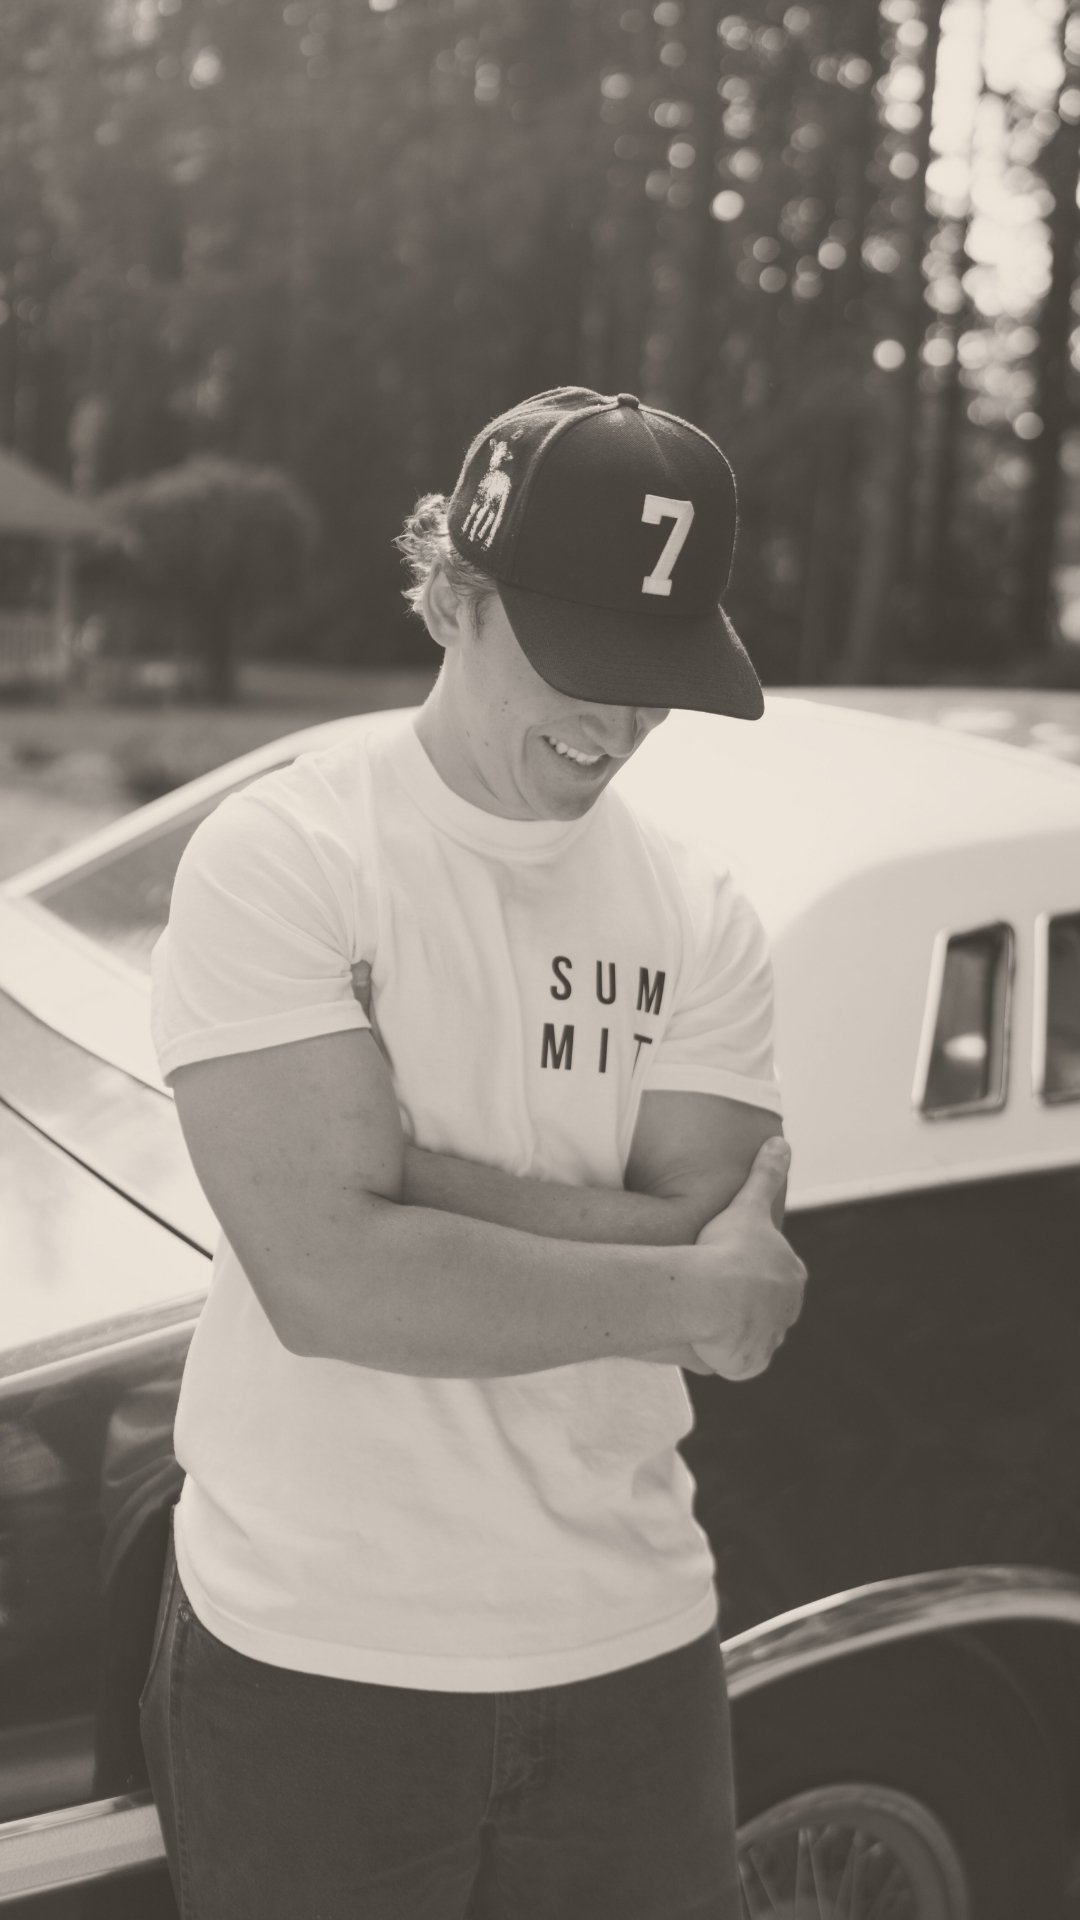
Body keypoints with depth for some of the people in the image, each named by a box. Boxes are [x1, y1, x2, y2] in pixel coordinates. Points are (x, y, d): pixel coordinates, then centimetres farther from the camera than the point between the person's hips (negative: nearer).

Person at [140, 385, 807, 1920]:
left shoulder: (703, 918, 1)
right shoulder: (277, 859, -13)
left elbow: (718, 1261, -9)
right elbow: (326, 1277, -22)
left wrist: (400, 1168, -18)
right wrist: (678, 1290, -15)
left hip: (633, 1648, 4)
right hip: (312, 1662, -3)